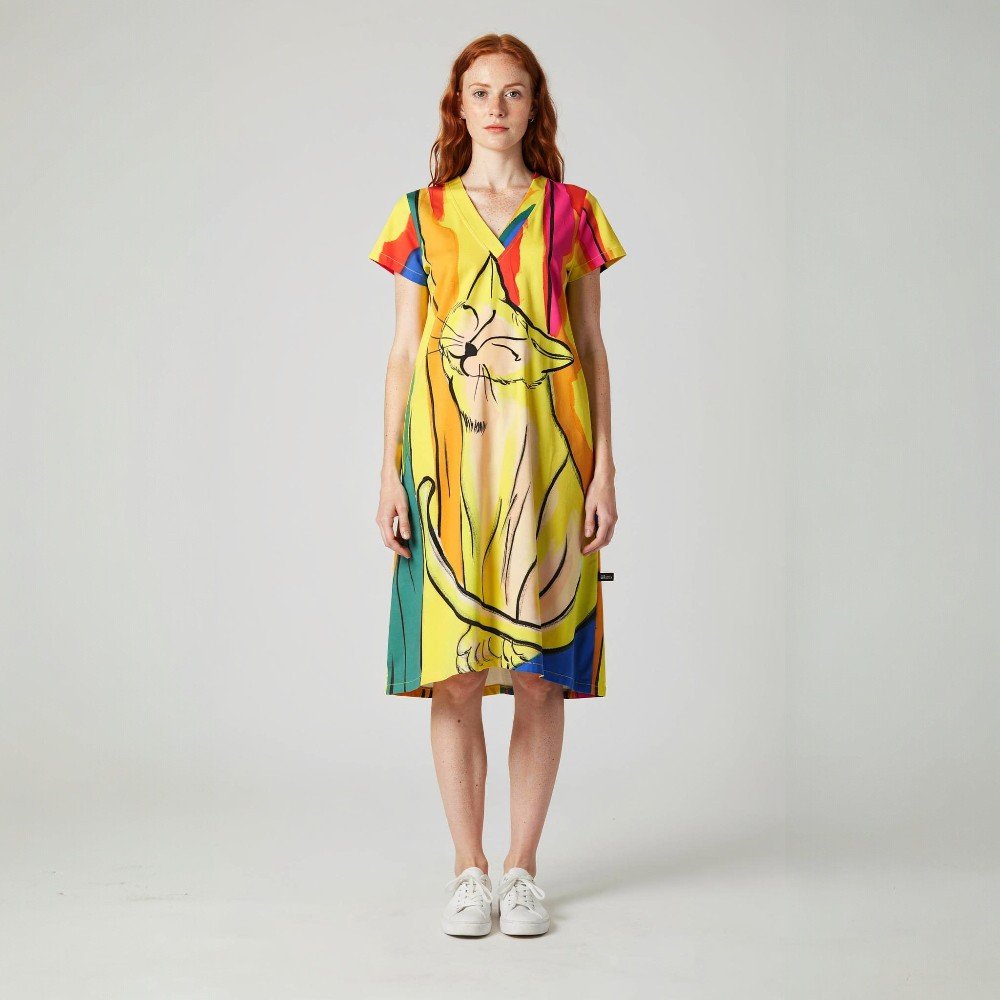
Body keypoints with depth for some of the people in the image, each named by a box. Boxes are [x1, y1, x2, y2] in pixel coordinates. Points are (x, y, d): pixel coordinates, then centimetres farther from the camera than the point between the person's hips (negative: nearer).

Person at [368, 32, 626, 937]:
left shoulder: (571, 211, 9)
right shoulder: (423, 215, 10)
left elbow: (592, 348, 8)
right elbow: (403, 351, 8)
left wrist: (604, 472, 0)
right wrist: (391, 473, 1)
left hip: (545, 453, 0)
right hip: (447, 448, 0)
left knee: (540, 669, 1)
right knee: (453, 670, -1)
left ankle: (523, 868, 13)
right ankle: (468, 870, 11)